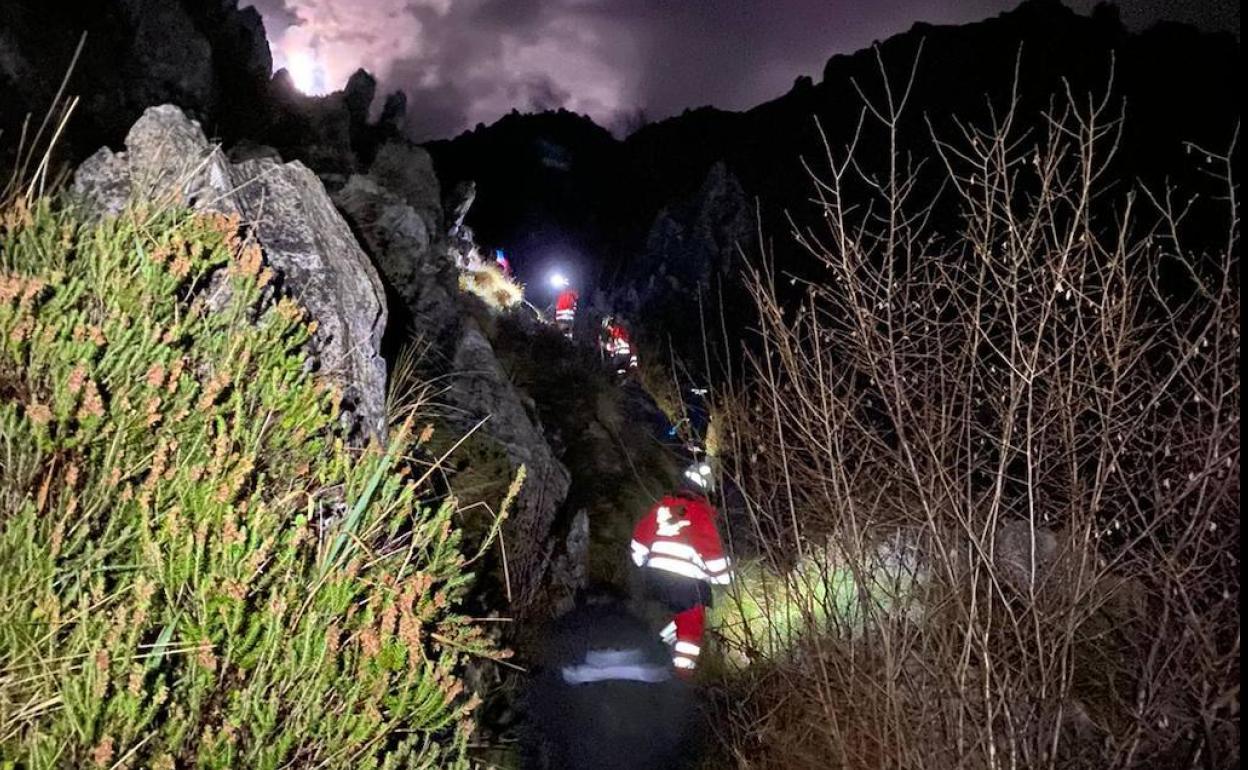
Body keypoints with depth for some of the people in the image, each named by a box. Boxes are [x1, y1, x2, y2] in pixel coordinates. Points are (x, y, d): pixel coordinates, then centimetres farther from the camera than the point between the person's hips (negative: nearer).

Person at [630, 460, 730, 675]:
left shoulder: (663, 506, 8)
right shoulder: (700, 513, -10)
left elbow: (640, 534, 14)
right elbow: (712, 549, -12)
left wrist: (643, 561, 27)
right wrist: (723, 576, 0)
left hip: (654, 576, 6)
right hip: (684, 581, -6)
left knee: (684, 613, 28)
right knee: (693, 623, 7)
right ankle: (683, 665, 5)